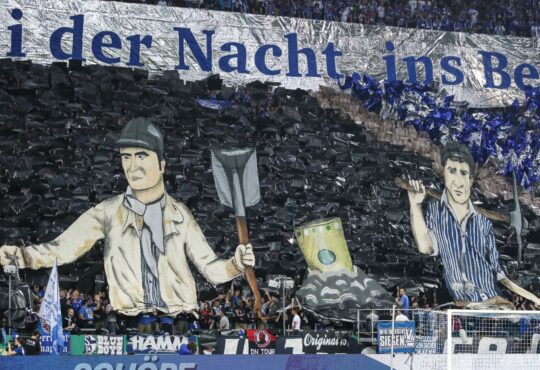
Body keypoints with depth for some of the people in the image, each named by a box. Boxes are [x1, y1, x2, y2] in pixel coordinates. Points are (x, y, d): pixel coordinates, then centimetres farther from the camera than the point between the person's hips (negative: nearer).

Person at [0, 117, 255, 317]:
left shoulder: (179, 214, 5)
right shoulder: (109, 211, 2)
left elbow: (209, 267, 5)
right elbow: (63, 248, -5)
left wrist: (236, 264, -14)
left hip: (180, 322, 1)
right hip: (129, 323, -1)